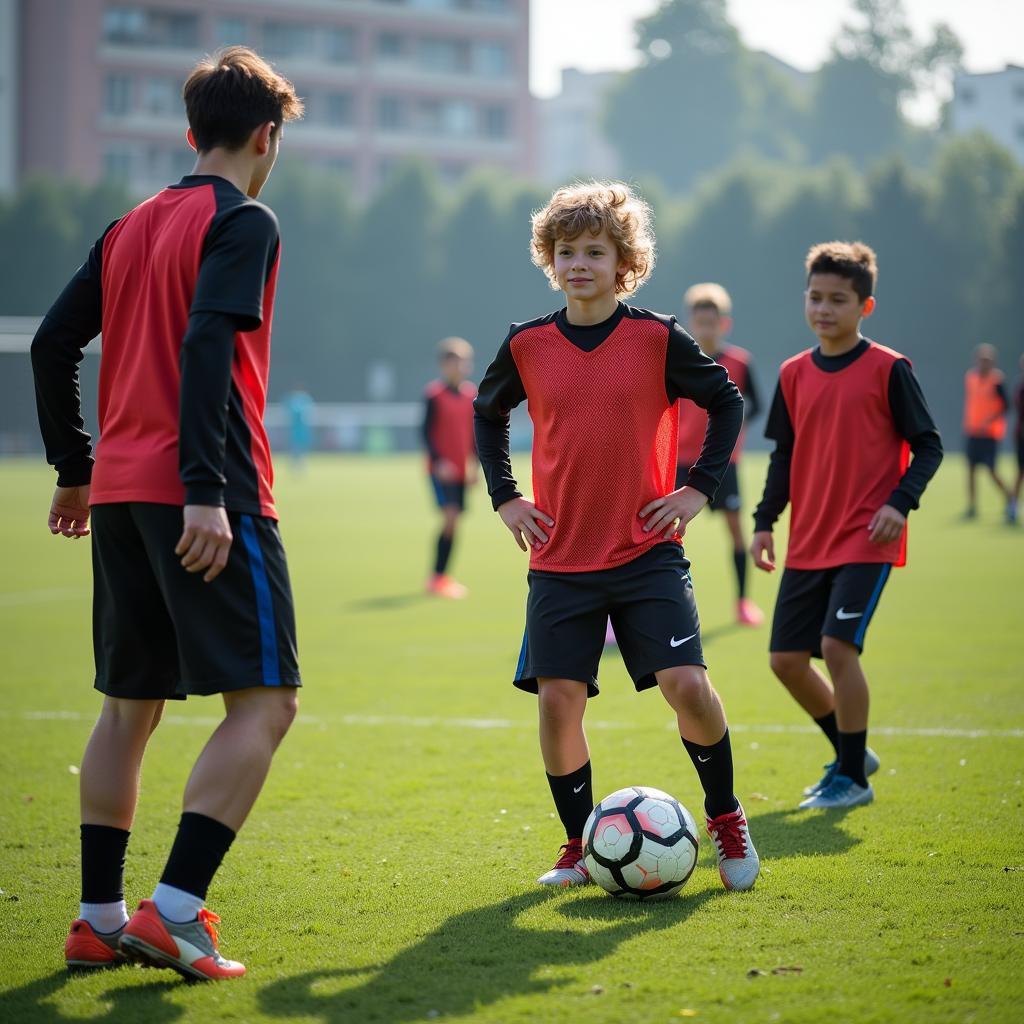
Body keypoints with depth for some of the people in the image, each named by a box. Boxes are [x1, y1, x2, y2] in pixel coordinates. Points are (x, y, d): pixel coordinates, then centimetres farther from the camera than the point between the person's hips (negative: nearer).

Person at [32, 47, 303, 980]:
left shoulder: (130, 228, 17)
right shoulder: (242, 222, -5)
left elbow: (52, 345, 16)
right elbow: (207, 345, -19)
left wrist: (74, 469, 24)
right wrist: (206, 491, -24)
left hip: (118, 493, 8)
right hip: (205, 502, -8)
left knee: (129, 705, 14)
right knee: (265, 701, -5)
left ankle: (100, 920, 15)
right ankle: (174, 911, -15)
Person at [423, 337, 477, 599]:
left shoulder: (471, 394, 10)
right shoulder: (434, 394, -8)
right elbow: (426, 431, -8)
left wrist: (474, 463, 11)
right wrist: (439, 461, -18)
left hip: (461, 470, 6)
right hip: (441, 468, -6)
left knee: (453, 522, 7)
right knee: (450, 517, -17)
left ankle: (440, 577, 16)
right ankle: (437, 577, -11)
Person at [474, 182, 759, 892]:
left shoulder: (658, 339, -3)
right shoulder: (528, 345, 3)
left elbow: (727, 401, 9)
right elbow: (488, 414, 22)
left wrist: (700, 488, 1)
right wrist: (505, 497, 11)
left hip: (647, 553, -2)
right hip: (560, 559, 2)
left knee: (688, 686, -13)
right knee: (558, 700, -5)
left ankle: (725, 816, 12)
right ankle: (579, 846, 14)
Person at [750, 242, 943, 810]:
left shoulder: (888, 369, -6)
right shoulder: (795, 374, 8)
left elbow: (928, 446, -3)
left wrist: (901, 502, -17)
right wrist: (764, 521, 9)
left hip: (866, 539, -6)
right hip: (808, 543, 6)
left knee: (838, 644, -18)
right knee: (786, 658, 4)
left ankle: (853, 777, -3)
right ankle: (850, 754, 25)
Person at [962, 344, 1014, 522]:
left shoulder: (997, 380, -12)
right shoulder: (970, 377, 6)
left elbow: (1005, 405, -11)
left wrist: (988, 422, -19)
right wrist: (967, 422, 12)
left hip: (990, 432, -6)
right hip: (973, 431, 6)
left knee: (991, 469, -8)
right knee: (971, 468, 5)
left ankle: (1009, 497, 12)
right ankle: (972, 506, 11)